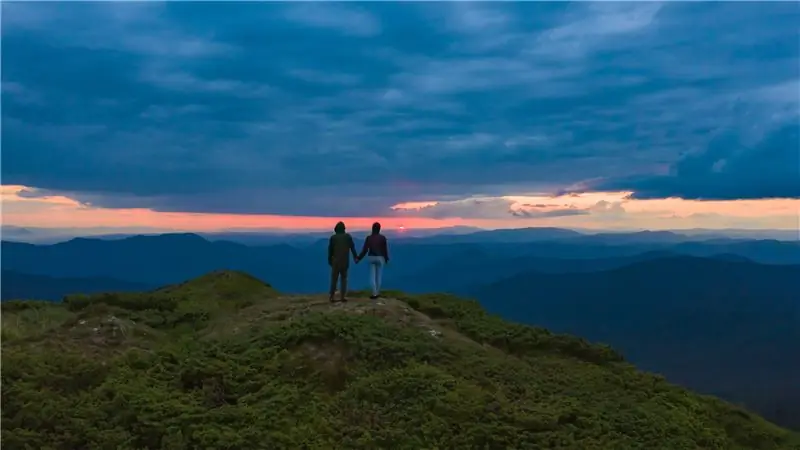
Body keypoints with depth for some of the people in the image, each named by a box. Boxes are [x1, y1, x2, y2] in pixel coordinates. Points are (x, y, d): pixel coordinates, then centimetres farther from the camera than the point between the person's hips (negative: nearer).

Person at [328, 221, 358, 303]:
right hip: (345, 261, 1)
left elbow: (330, 250, -1)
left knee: (334, 279, 4)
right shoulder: (348, 236, 1)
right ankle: (343, 296, 0)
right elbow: (352, 247, 4)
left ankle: (331, 296, 1)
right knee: (344, 278, 7)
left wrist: (329, 260, 10)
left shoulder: (333, 237, -3)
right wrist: (355, 257, 16)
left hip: (336, 261, -1)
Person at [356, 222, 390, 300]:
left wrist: (358, 258, 2)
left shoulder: (368, 238, -3)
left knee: (372, 276, 3)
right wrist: (386, 259, 9)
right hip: (380, 258, 0)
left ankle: (374, 293, -6)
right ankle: (377, 293, 15)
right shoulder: (383, 237, -6)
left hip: (371, 258, 0)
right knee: (379, 276, 9)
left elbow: (365, 250, -6)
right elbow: (385, 249, -4)